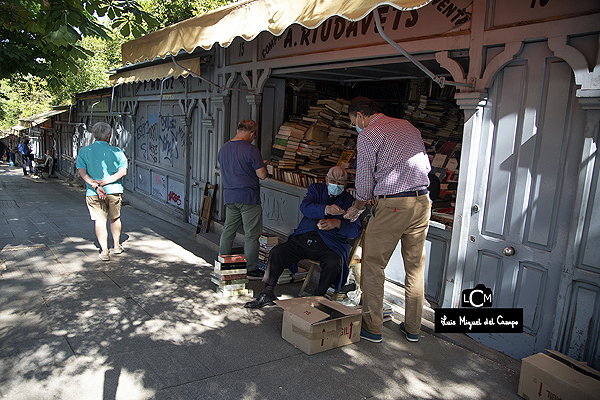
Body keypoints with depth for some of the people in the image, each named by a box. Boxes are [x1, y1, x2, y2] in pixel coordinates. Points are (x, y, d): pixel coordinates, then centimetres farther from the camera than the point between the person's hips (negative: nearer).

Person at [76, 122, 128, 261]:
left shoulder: (83, 151, 2)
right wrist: (106, 181, -14)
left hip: (93, 193, 0)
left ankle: (104, 251, 4)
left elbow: (81, 171, -9)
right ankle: (117, 246, 30)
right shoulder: (116, 151, -1)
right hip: (114, 191, 0)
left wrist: (95, 185, -16)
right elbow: (123, 171, -11)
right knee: (115, 219, 18)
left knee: (100, 220, 7)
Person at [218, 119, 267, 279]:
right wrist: (262, 165, 8)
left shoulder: (224, 148, 9)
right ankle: (251, 270, 7)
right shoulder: (251, 149, -14)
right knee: (251, 234, 1)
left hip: (229, 196, 7)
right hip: (248, 197, -7)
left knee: (228, 231, 15)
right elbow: (262, 175, -13)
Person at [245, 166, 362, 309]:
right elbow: (305, 207, -8)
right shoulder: (316, 189, 13)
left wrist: (338, 223, -18)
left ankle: (318, 297, -8)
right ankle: (268, 294, -1)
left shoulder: (349, 202, 9)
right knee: (276, 252, -16)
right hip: (304, 238, 2)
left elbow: (356, 230, 1)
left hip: (330, 245, -2)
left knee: (333, 264, -33)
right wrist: (326, 209, -26)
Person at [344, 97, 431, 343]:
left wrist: (356, 208, 15)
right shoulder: (408, 126, 17)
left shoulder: (367, 136, -3)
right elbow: (426, 166, 18)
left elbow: (364, 181, -2)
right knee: (415, 266, 14)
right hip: (422, 202, 7)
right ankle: (412, 328, 25)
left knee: (374, 265, 6)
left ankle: (372, 328, 13)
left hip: (391, 205, -7)